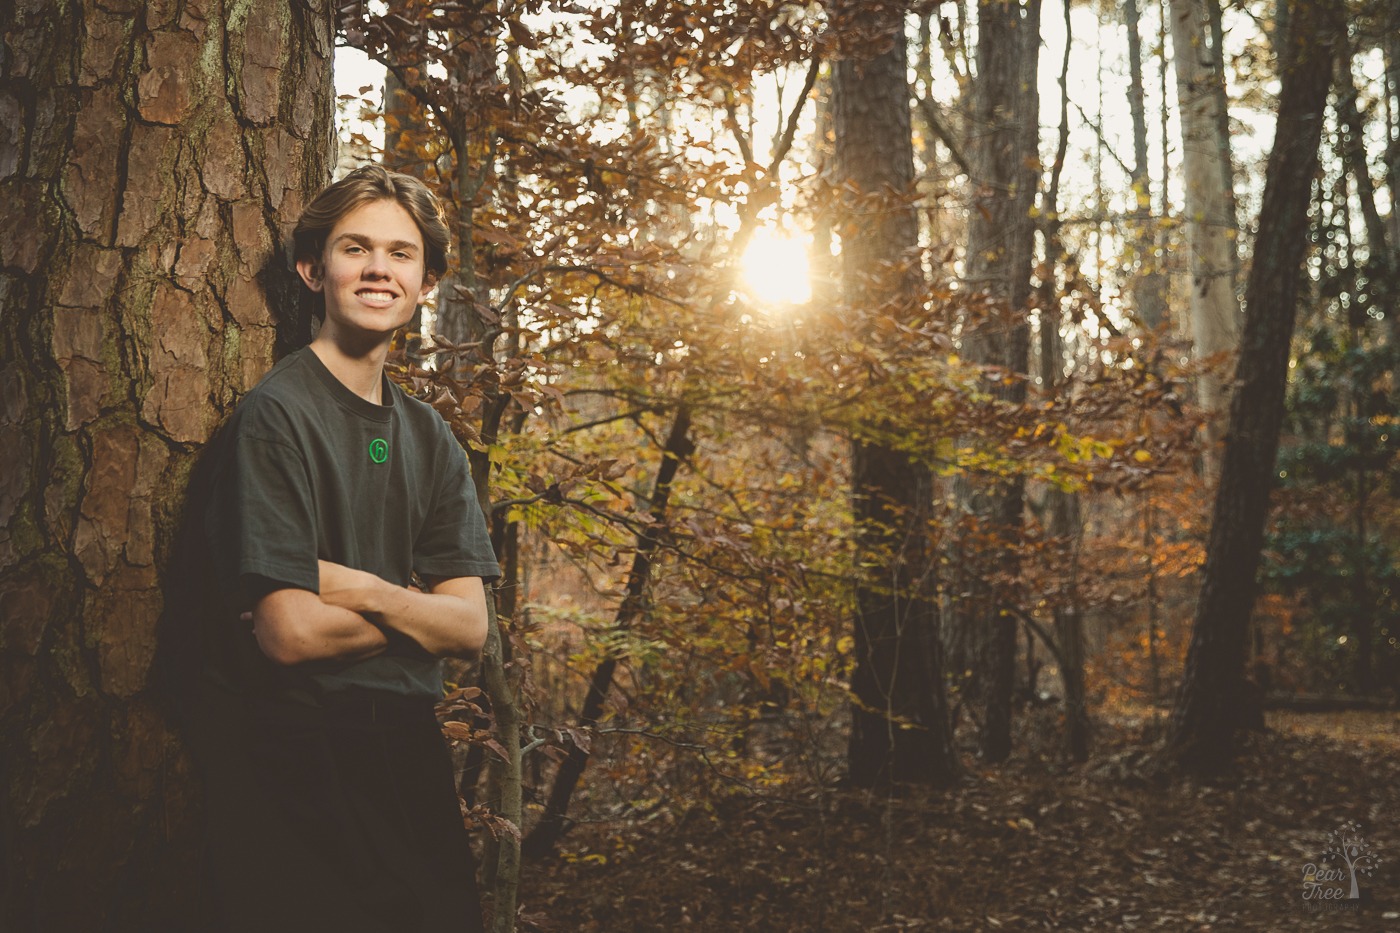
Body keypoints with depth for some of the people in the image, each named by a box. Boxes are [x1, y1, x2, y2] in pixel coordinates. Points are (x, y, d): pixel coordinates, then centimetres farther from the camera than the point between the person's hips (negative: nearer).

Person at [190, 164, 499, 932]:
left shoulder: (428, 437, 9)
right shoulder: (276, 415, -11)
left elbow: (471, 628, 1)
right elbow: (289, 632, -19)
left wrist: (355, 590, -14)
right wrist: (412, 606, -5)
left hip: (405, 753, 7)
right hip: (291, 762, -6)